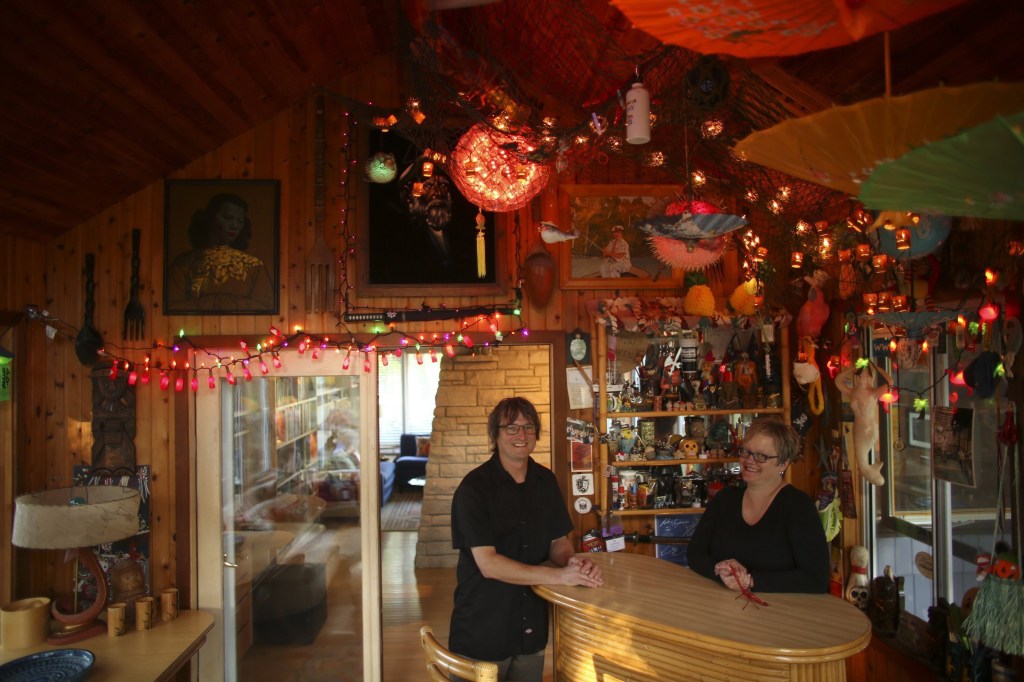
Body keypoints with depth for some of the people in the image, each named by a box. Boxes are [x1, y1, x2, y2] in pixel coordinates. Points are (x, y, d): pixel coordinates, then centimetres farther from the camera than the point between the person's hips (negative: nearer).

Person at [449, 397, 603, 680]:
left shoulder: (546, 481, 3)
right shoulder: (474, 487, -16)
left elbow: (558, 540, 9)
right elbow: (488, 564, -21)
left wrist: (572, 560, -15)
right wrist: (560, 576, -26)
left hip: (532, 631, 5)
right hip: (482, 633, -5)